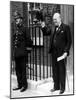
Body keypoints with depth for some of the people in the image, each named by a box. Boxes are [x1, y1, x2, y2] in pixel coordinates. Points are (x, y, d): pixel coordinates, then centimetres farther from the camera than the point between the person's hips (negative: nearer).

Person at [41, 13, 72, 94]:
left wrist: (66, 52, -14)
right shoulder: (54, 28, 11)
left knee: (62, 70, 3)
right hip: (54, 52, 6)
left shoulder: (66, 27, -5)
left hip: (61, 52, -5)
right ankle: (56, 86, 22)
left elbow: (69, 41, -7)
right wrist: (43, 27, -1)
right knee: (55, 70, 11)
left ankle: (62, 88, 12)